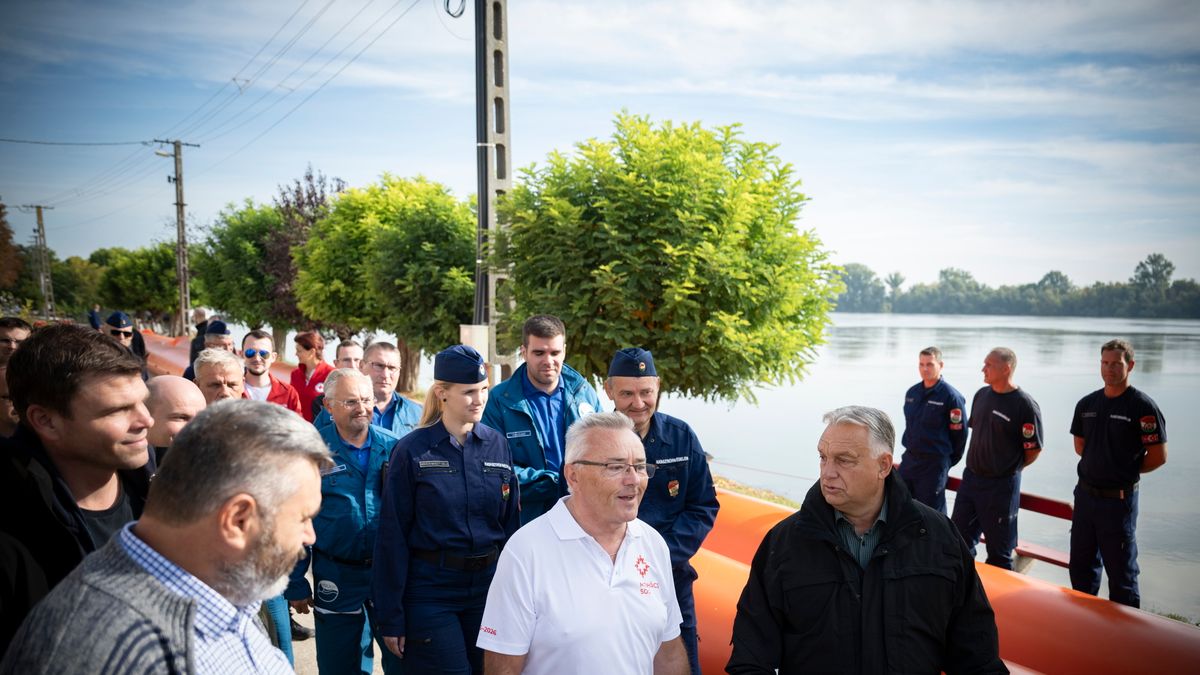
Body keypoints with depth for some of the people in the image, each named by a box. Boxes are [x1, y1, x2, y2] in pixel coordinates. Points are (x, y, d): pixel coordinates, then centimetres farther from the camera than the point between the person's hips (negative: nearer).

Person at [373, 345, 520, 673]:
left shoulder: (497, 444, 2)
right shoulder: (412, 450, -8)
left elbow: (511, 523, 6)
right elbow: (392, 537, -7)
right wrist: (391, 618, -6)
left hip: (488, 586, 4)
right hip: (430, 591, -3)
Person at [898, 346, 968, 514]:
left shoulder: (951, 396, -13)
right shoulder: (912, 392, 7)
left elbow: (959, 434, -9)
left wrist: (947, 461, 1)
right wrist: (912, 449, 17)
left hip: (934, 464, -6)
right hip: (909, 459, 6)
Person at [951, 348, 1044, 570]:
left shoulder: (1025, 405, -16)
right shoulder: (981, 395, 5)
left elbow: (1033, 450, -11)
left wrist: (1010, 469, 1)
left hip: (1001, 485, -7)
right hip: (970, 477, 7)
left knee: (999, 551, 7)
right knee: (959, 539, 15)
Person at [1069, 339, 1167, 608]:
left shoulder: (1143, 406, -12)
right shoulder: (1087, 404, 6)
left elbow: (1158, 456, -11)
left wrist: (1127, 472, -1)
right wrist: (1103, 467, 7)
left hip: (1119, 499, -6)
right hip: (1085, 494, 6)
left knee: (1121, 570, 2)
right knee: (1081, 565, 18)